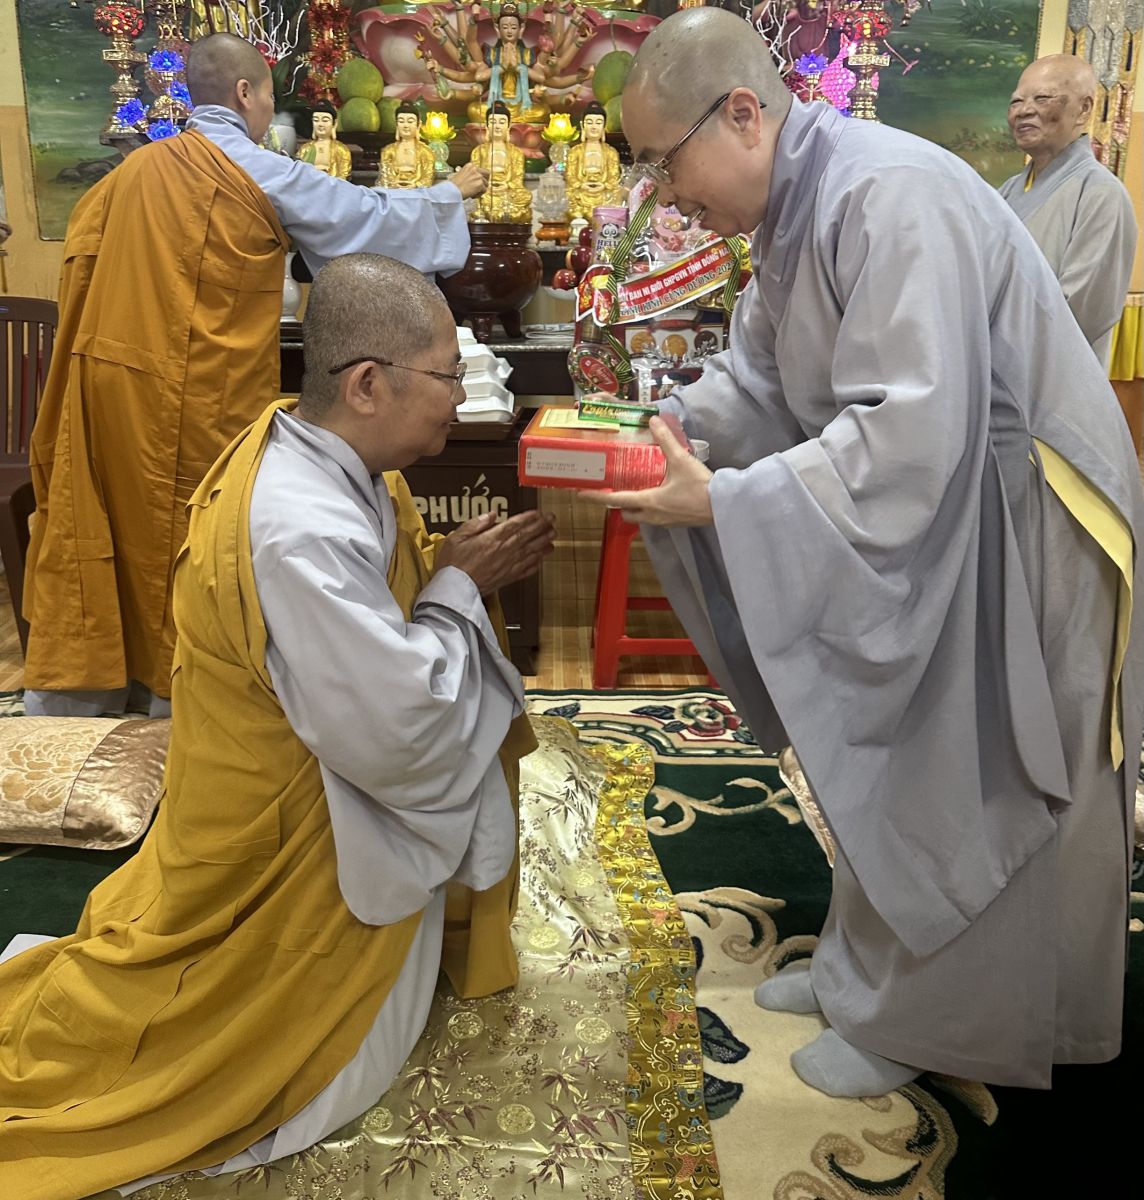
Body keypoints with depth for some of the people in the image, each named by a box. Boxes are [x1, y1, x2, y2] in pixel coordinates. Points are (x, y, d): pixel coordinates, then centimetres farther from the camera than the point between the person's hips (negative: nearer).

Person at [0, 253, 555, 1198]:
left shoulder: (322, 458, -7)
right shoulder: (301, 533, -37)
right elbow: (397, 729, -32)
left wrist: (459, 566, -9)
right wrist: (461, 584, -21)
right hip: (289, 845, -8)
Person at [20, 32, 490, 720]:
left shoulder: (141, 166, 9)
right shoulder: (266, 177, -7)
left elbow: (83, 253, 15)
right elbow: (371, 219, 0)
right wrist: (451, 194, 15)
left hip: (107, 376, 6)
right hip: (194, 400, -6)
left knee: (100, 540, 15)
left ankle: (65, 702, 28)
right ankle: (175, 708, 22)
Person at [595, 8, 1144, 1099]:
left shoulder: (893, 199, -27)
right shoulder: (793, 210, 4)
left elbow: (914, 435, -34)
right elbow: (754, 377, 11)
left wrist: (721, 502, -31)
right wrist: (656, 427, -5)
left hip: (1015, 532, -9)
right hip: (919, 520, 9)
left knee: (953, 795, 5)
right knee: (876, 762, 18)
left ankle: (908, 1027, 27)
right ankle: (864, 965, 38)